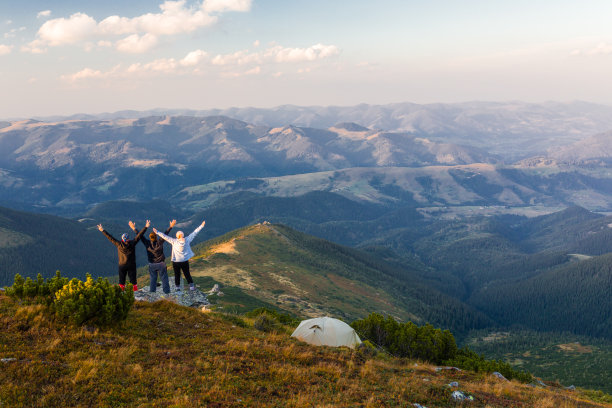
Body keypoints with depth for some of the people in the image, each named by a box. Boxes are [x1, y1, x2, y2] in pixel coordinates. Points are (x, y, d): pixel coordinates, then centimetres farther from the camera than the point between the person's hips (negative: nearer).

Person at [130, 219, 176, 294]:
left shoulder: (147, 243, -12)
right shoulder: (159, 242, -16)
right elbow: (165, 234, -10)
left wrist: (134, 228, 2)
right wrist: (171, 226, -4)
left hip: (152, 265, 2)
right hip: (161, 264, -2)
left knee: (153, 279, 12)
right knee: (164, 279, 7)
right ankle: (167, 292, 11)